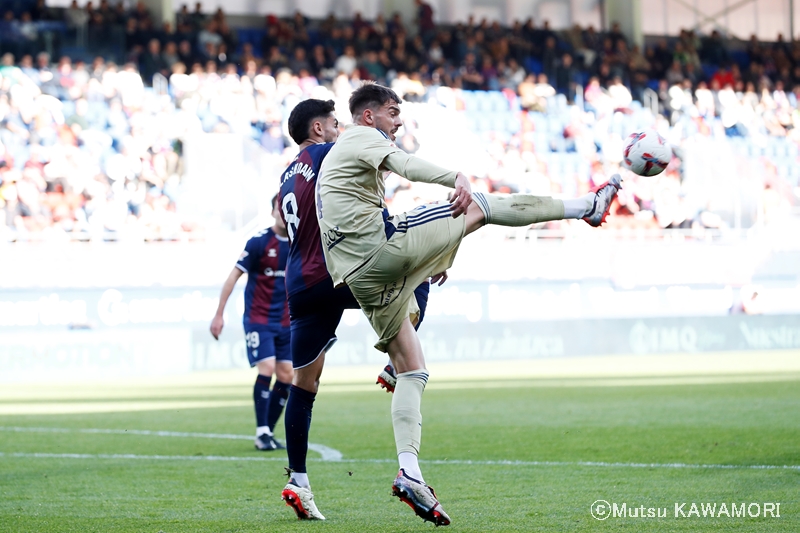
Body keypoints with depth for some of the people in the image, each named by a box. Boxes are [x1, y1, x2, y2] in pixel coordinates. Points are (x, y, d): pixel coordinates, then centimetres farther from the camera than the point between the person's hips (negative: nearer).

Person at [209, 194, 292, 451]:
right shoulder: (259, 241, -11)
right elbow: (234, 276, -9)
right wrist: (219, 315, -11)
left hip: (285, 321, 6)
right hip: (258, 319, -5)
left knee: (286, 376, 2)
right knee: (267, 369, -16)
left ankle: (269, 432, 12)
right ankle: (261, 433, -9)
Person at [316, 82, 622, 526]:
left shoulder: (332, 160, 30)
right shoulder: (363, 137, 1)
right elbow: (406, 165, -20)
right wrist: (455, 179, -40)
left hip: (361, 278, 9)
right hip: (384, 247, -9)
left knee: (411, 371, 8)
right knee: (480, 208, 2)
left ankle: (409, 472, -6)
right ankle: (585, 206, 8)